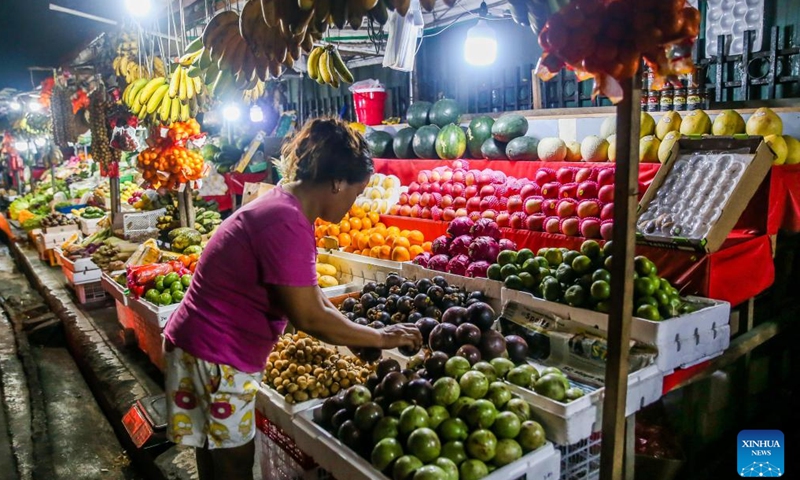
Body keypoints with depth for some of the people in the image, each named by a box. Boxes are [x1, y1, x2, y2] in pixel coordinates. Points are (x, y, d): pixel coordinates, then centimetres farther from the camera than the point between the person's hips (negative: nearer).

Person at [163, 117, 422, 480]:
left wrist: (358, 335, 7)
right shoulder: (287, 223, -26)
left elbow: (308, 292, 11)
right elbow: (308, 316, -23)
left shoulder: (282, 208, 6)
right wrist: (379, 338, -11)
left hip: (207, 347, 10)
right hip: (217, 356, -10)